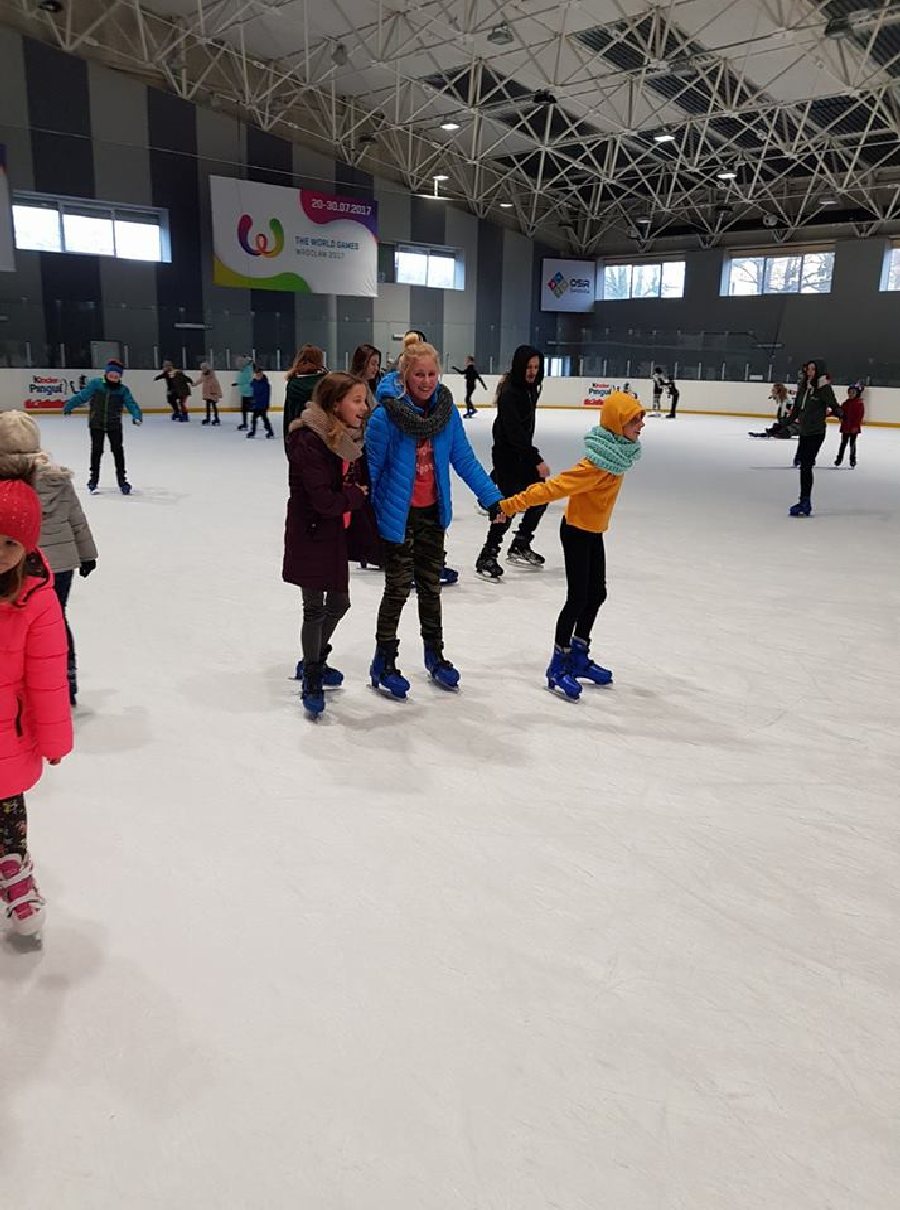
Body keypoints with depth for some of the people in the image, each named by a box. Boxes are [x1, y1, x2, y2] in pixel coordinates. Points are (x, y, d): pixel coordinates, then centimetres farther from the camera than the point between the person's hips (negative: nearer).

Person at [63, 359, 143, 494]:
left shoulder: (123, 390, -5)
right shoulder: (95, 384, -7)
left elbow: (131, 404, -13)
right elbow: (82, 396, -1)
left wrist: (137, 415, -31)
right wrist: (69, 406, 1)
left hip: (114, 425, 0)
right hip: (96, 424, 0)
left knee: (118, 450, -2)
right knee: (96, 450, 6)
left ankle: (122, 479, 6)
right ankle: (94, 477, 20)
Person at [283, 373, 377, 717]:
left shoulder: (351, 438, 4)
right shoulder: (310, 441, -21)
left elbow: (361, 483, 11)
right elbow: (323, 500, -25)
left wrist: (360, 494, -8)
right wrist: (356, 495, -11)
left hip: (337, 536, 8)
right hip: (310, 536, -8)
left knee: (339, 603, 17)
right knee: (315, 609, 1)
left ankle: (314, 661, 39)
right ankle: (311, 681, 18)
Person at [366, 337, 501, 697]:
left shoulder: (446, 408, -5)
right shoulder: (387, 414, -19)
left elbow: (464, 459, 1)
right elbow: (370, 468, -13)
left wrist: (492, 498, -2)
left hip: (433, 512, 5)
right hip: (398, 515, -4)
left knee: (431, 586, 17)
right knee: (398, 588, 3)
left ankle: (435, 655, 34)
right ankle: (383, 663, 20)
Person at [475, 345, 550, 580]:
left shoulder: (530, 389, 7)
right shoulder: (509, 393, -21)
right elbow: (514, 433, -27)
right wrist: (537, 460, -29)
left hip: (523, 454, 9)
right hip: (507, 455, -9)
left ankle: (520, 547, 26)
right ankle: (487, 558, -6)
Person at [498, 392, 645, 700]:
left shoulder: (618, 452, -1)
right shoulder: (596, 464, -28)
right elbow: (553, 487, -30)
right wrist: (512, 505, -31)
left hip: (594, 533, 9)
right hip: (577, 533, -9)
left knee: (596, 594, 15)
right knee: (578, 599, -4)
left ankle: (579, 657, 30)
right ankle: (558, 667, 9)